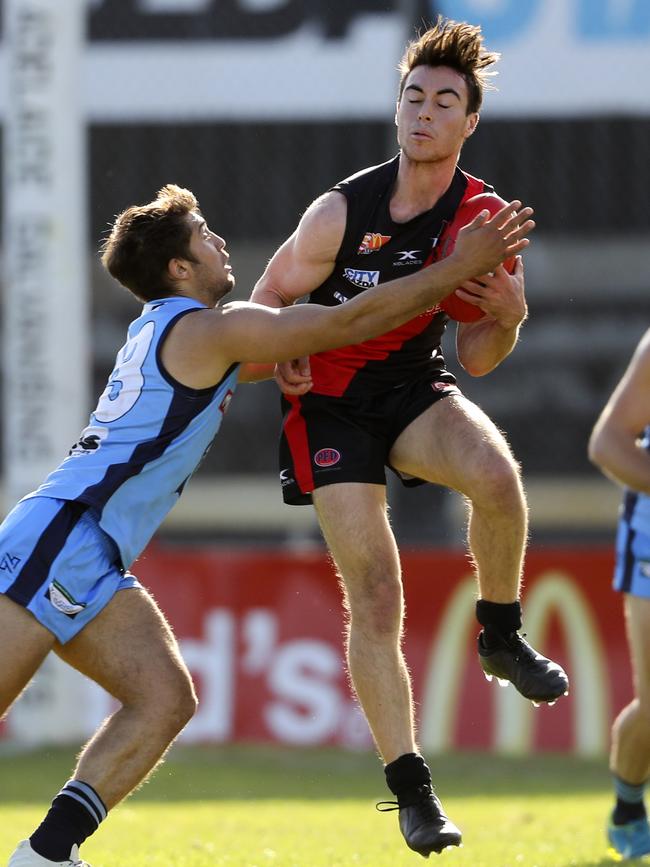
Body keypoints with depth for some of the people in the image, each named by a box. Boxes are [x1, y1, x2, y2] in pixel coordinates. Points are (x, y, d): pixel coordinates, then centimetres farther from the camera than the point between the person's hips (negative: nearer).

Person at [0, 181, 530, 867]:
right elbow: (349, 323, -7)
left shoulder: (162, 329, 21)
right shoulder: (209, 328, -8)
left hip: (89, 557, 9)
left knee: (164, 698, 0)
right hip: (62, 534, -9)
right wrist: (460, 268, -1)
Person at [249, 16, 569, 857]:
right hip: (331, 402, -2)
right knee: (374, 596, -11)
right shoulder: (342, 211, -15)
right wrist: (283, 363, -16)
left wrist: (507, 320, -19)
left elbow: (474, 359, 0)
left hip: (415, 388, 2)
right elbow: (268, 301, 1)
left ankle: (501, 636, -8)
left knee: (495, 472, -33)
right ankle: (411, 791, -2)